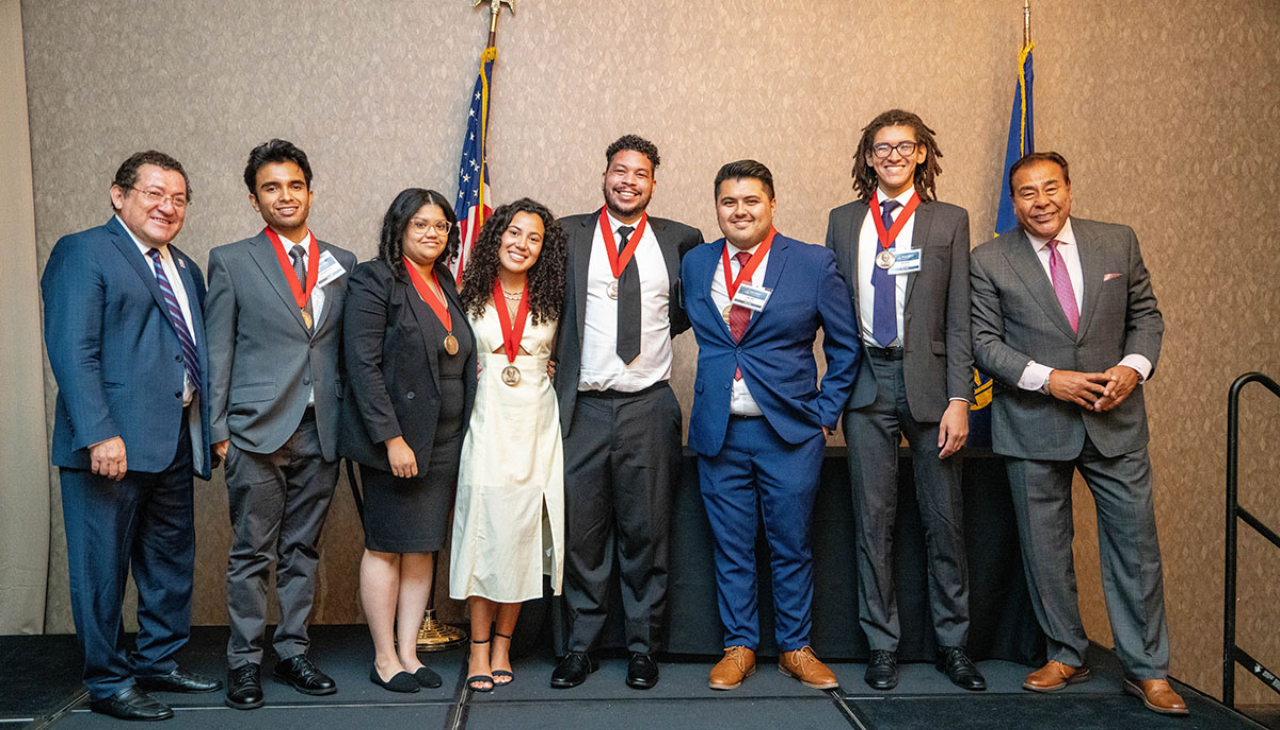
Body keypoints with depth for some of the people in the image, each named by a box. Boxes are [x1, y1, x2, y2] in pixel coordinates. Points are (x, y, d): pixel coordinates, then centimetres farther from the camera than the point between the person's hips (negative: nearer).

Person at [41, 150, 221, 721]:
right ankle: (107, 684, 16)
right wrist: (100, 433, -22)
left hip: (175, 441, 8)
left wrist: (209, 428, 9)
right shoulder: (82, 252, -4)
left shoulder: (185, 268, 19)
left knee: (172, 560, 15)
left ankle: (158, 663, 30)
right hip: (114, 442, -8)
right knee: (104, 565, 3)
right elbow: (73, 351, -14)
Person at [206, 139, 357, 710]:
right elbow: (218, 352, 2)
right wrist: (219, 431, -3)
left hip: (321, 431, 3)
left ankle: (293, 653, 22)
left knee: (303, 550, 11)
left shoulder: (343, 264, 11)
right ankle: (245, 661, 15)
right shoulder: (231, 261, 3)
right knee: (253, 553, 3)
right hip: (258, 429, -3)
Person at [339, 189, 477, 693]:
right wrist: (392, 438, -19)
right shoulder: (374, 281, -7)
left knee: (424, 548, 9)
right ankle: (384, 658, 15)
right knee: (386, 547, 3)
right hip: (395, 438, -6)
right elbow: (363, 364, -14)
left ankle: (408, 652, 19)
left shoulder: (447, 286, 14)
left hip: (444, 442, 7)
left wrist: (461, 439, 11)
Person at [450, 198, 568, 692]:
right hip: (487, 425, -1)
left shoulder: (550, 301, 6)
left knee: (522, 535, 3)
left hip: (536, 427, 1)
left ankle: (502, 644, 17)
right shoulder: (471, 297, 4)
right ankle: (479, 648, 10)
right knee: (484, 530, -2)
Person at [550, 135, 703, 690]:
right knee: (581, 531, 4)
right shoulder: (567, 234, 7)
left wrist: (660, 331, 8)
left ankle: (643, 647, 19)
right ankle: (581, 646, 18)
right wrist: (550, 357, 4)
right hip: (582, 408, 0)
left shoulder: (680, 240, 8)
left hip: (648, 408, 0)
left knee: (646, 532, 6)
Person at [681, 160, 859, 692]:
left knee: (791, 546, 8)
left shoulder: (814, 264, -2)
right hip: (718, 430, 2)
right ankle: (739, 647, 24)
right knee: (731, 547, 10)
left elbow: (845, 345, 4)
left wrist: (826, 414, 0)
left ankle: (795, 648, 24)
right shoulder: (695, 264, 6)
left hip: (790, 432, -2)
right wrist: (709, 399, 8)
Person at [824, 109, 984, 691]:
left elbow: (959, 319, 1)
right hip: (867, 382, 1)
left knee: (944, 519, 5)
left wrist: (958, 399, -7)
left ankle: (952, 644, 20)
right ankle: (882, 646, 17)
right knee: (873, 518, 5)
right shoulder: (843, 221, 11)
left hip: (928, 381, -1)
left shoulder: (949, 221, 5)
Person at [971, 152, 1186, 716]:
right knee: (1044, 547, 9)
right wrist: (1047, 378, -16)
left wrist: (1133, 367, -10)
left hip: (1115, 419, 1)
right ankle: (1065, 655, 27)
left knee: (1135, 542, 3)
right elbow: (984, 341, -4)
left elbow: (1146, 315, 9)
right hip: (1033, 426, -1)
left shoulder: (1118, 243, 5)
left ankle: (1146, 669, 18)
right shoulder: (989, 261, -2)